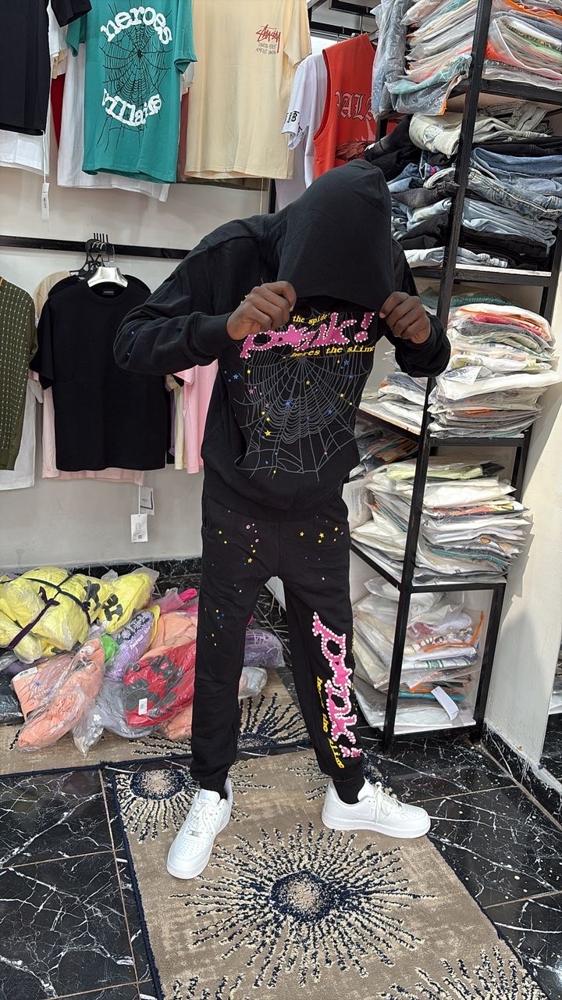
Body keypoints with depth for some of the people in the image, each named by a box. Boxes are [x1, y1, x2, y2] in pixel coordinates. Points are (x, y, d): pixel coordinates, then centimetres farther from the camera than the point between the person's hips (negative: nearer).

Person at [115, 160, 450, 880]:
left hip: (321, 510, 2)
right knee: (219, 656, 13)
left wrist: (422, 332, -21)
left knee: (329, 656, 15)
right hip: (237, 510, -2)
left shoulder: (381, 262, -10)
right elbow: (132, 344, -20)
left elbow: (427, 366, 4)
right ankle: (212, 795, 37)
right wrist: (226, 327, -38)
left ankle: (349, 795, 38)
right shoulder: (235, 255, -20)